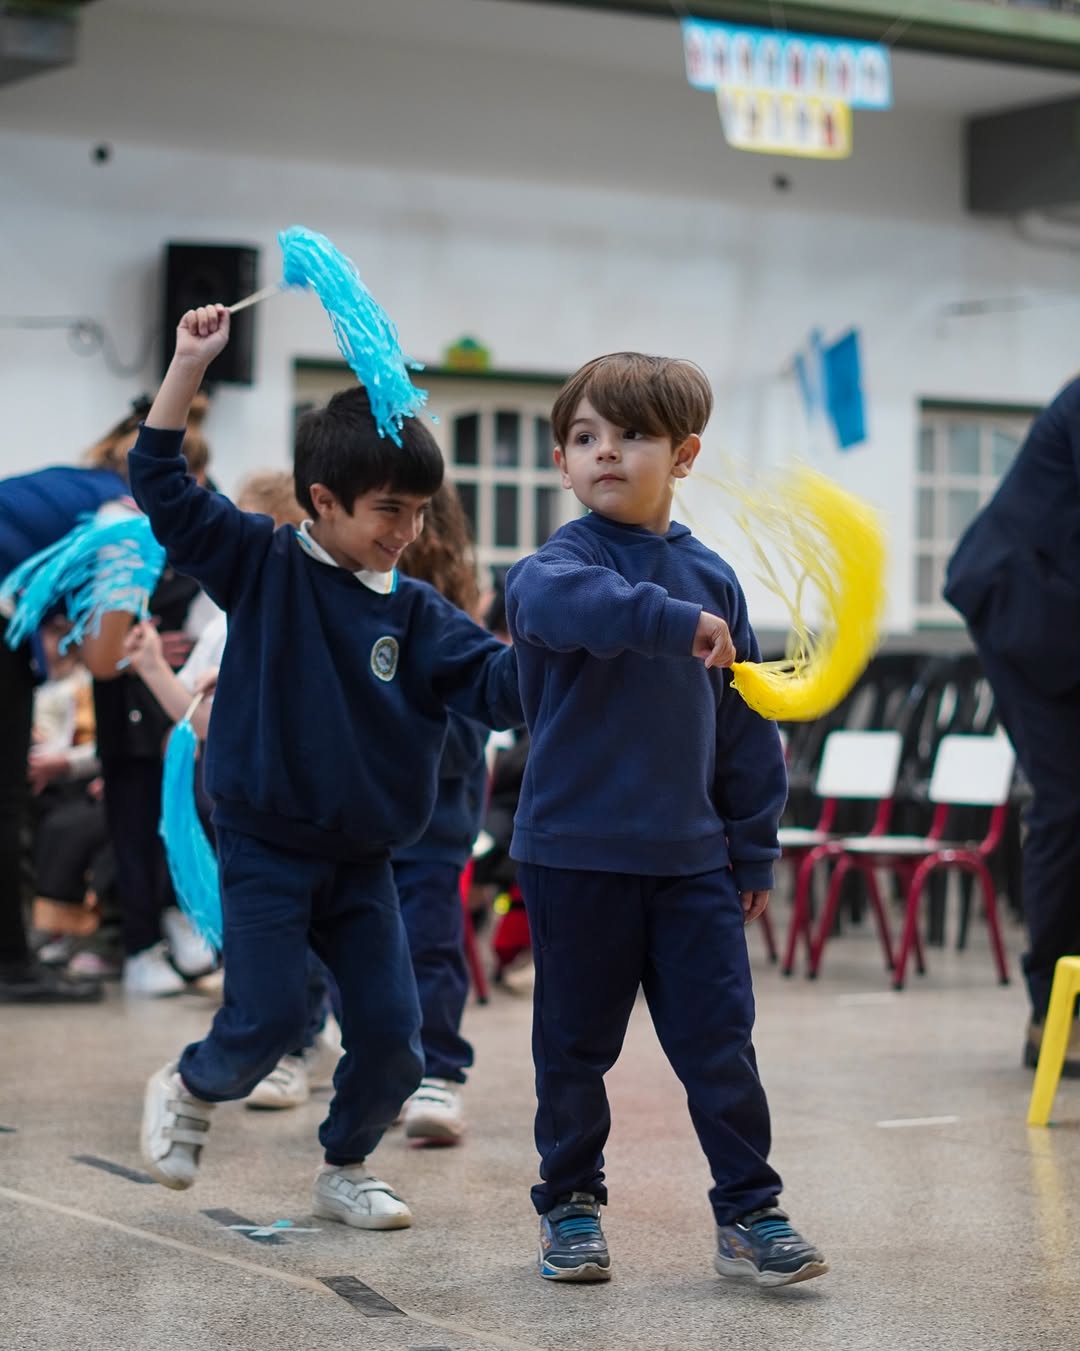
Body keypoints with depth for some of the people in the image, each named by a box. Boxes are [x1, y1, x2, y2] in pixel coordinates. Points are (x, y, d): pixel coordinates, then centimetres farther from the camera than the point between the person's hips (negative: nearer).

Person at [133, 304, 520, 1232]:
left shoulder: (416, 614, 2)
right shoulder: (262, 565, -4)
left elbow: (499, 684, -6)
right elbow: (162, 484, -8)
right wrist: (192, 363, -14)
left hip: (363, 859, 4)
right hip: (266, 848, -4)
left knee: (392, 1031, 1)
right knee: (270, 1018, -7)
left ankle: (346, 1170, 24)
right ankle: (190, 1091, 25)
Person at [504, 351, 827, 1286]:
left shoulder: (711, 577, 6)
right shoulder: (565, 561, -6)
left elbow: (746, 725, 12)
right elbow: (557, 597, -34)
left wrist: (754, 850, 11)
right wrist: (673, 620, -46)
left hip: (691, 857, 3)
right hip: (576, 852, -3)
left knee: (721, 1042, 3)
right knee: (576, 1045, 9)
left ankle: (750, 1213, 12)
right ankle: (572, 1208, 23)